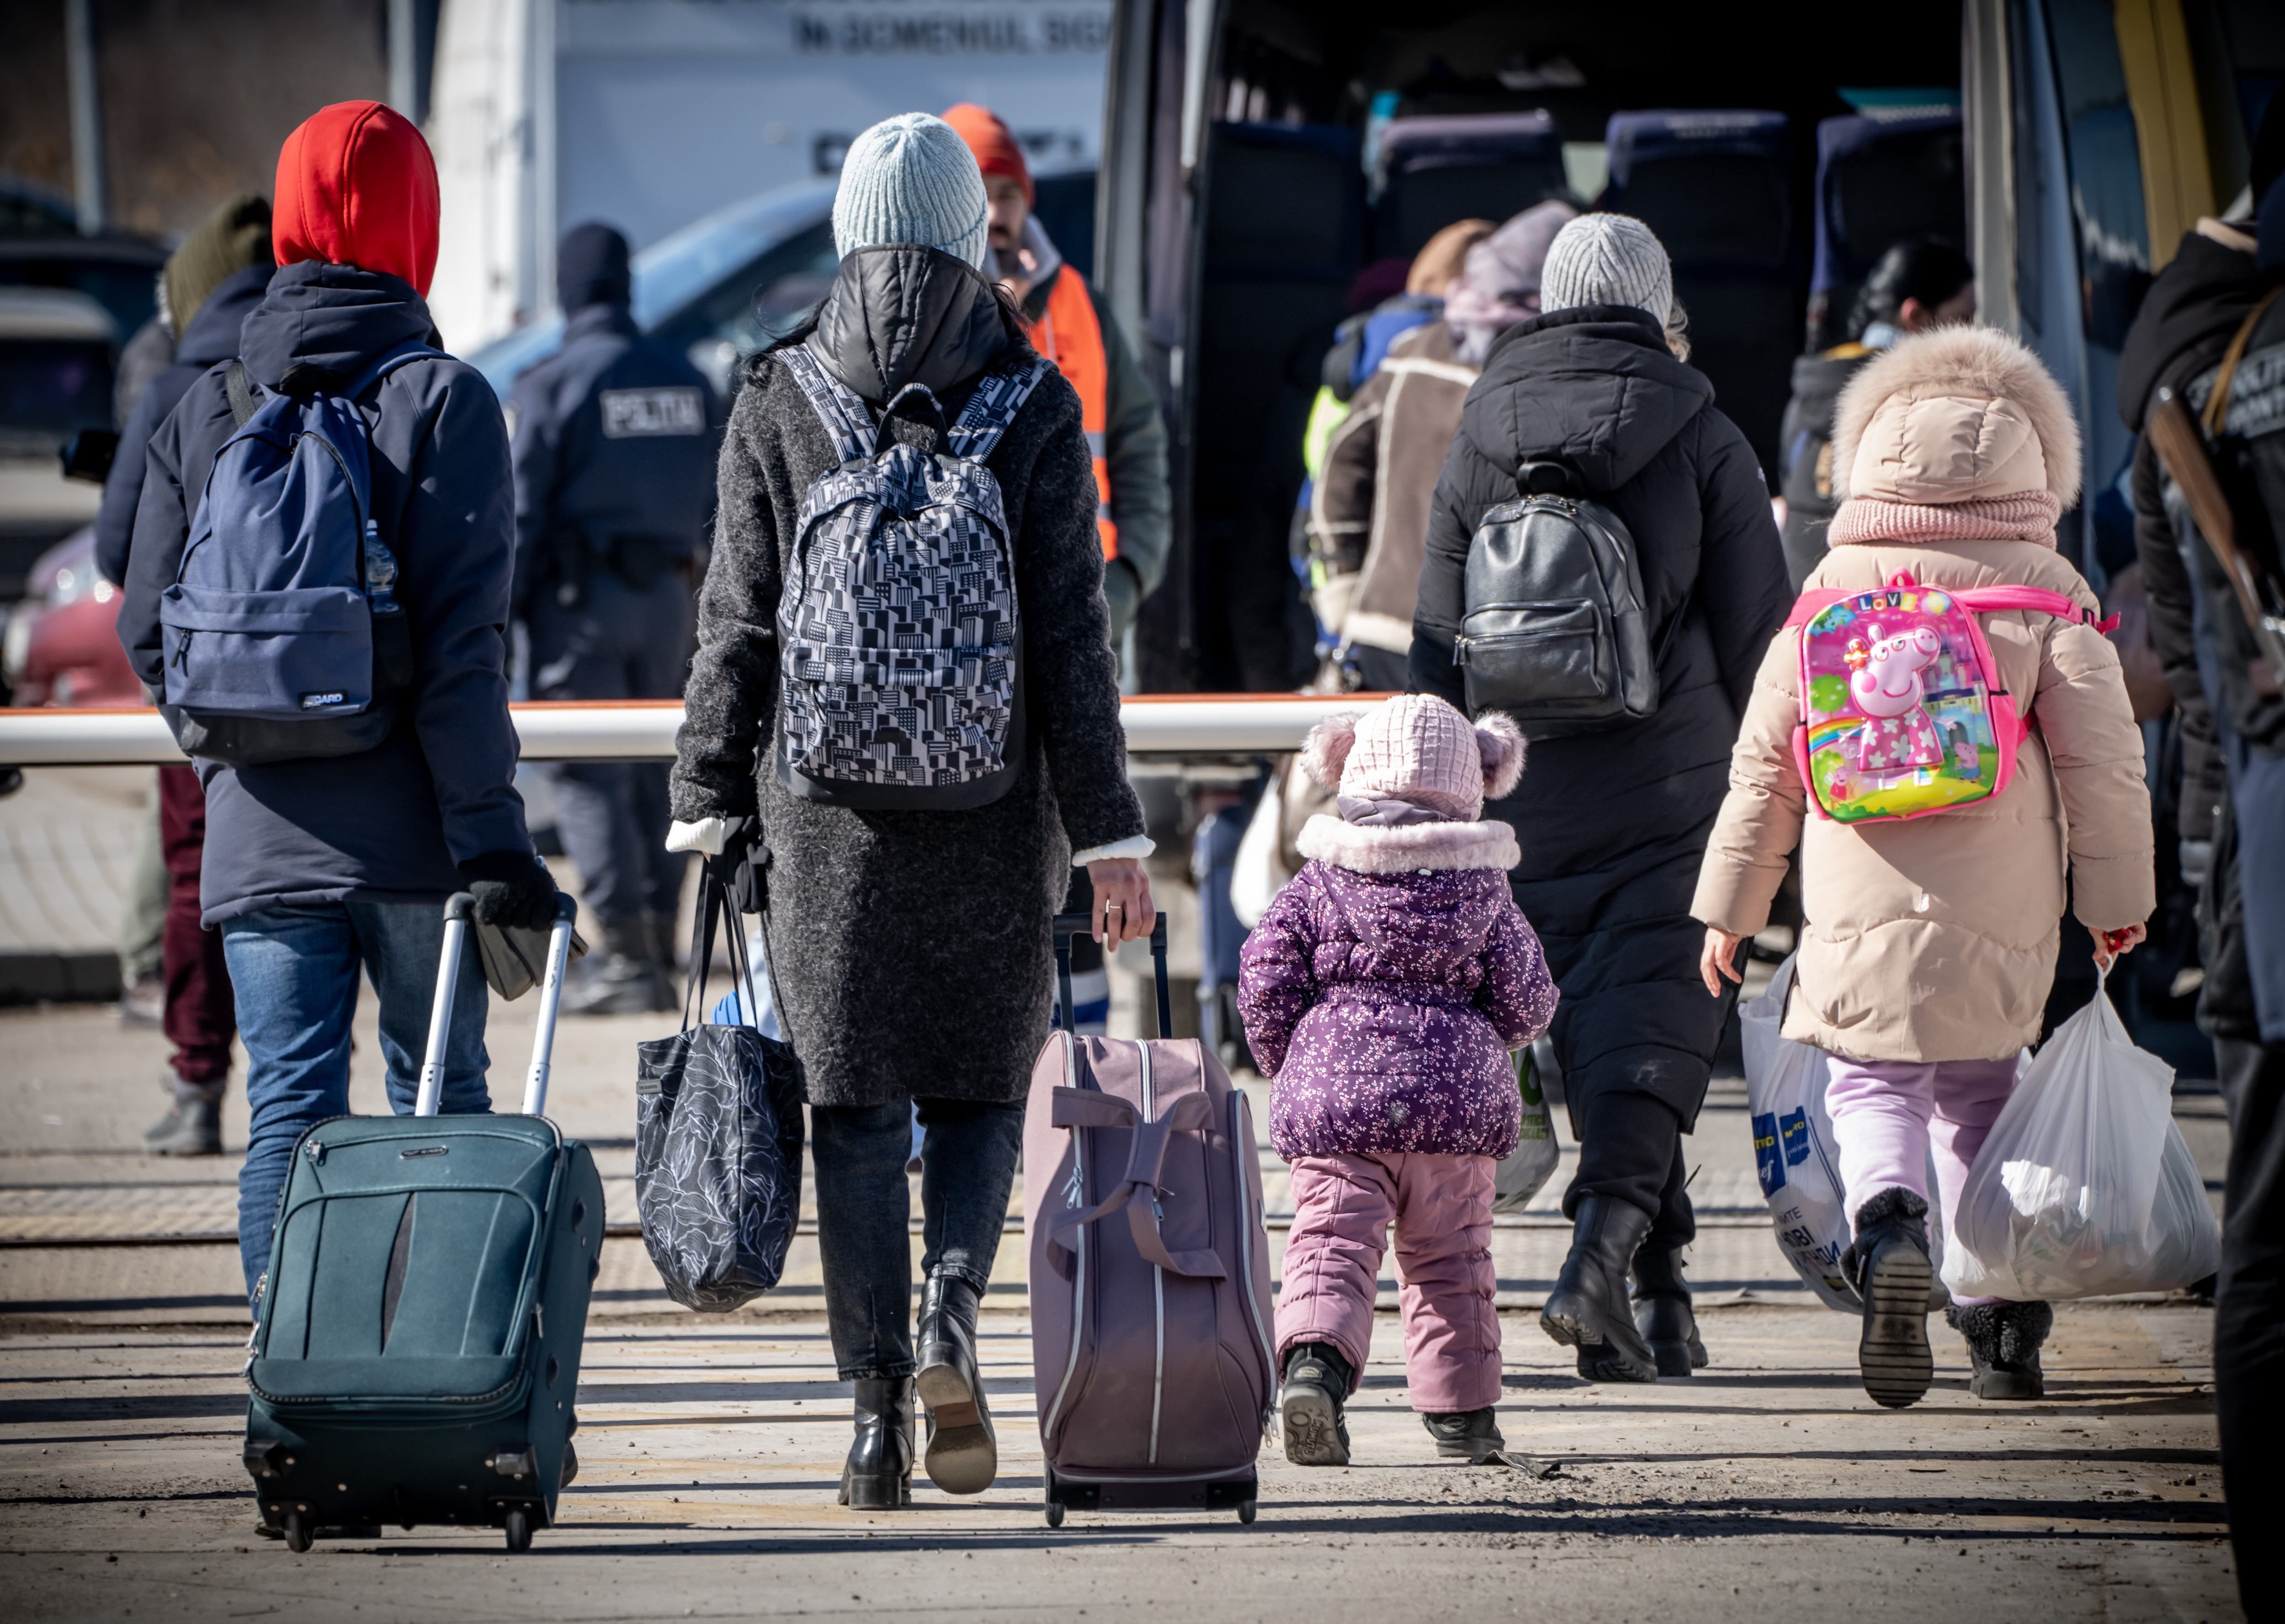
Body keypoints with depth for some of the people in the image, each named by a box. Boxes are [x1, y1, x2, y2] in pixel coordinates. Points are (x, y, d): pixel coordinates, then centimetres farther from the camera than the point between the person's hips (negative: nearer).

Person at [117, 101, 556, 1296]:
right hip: (411, 831, -2)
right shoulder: (441, 398, -7)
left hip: (260, 832, 2)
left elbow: (148, 630, 7)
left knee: (288, 1110, 3)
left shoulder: (207, 406, 4)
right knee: (442, 1103, 11)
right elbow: (460, 639, -14)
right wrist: (489, 833, -13)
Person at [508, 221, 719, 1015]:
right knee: (655, 775, 13)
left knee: (587, 775, -4)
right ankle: (657, 946, 15)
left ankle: (629, 957, -11)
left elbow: (521, 512, -11)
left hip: (581, 595, -6)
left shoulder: (550, 386, -9)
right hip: (667, 594, 6)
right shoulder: (689, 383, 10)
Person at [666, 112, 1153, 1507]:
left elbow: (739, 624, 1)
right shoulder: (1034, 406, -3)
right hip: (993, 808, 0)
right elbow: (1071, 633, -5)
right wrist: (1109, 831, -2)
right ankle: (952, 1320, -10)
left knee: (857, 1106, 5)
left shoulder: (778, 403, 0)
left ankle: (879, 1411, 0)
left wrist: (710, 808, 7)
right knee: (982, 1086, 14)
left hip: (828, 801, 0)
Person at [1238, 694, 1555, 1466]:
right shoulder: (1483, 890, 5)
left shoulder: (1317, 884, 4)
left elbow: (1265, 982, 0)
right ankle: (1461, 1411, 18)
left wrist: (1286, 1064, 16)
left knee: (1331, 1247, -6)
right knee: (1450, 1259, 14)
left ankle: (1314, 1359, -33)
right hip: (1456, 1098, 1)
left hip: (1331, 1092, -1)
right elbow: (1527, 1002, 6)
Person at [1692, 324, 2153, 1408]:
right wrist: (2116, 897, 9)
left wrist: (1730, 906, 17)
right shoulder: (2045, 589, 1)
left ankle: (1888, 1228, -26)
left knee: (1874, 1084, 6)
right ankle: (2001, 1320, 13)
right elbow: (2101, 754, -2)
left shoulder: (1834, 586, 5)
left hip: (1863, 909, -1)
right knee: (1981, 1096, 16)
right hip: (2005, 913, 1)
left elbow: (1764, 762, 9)